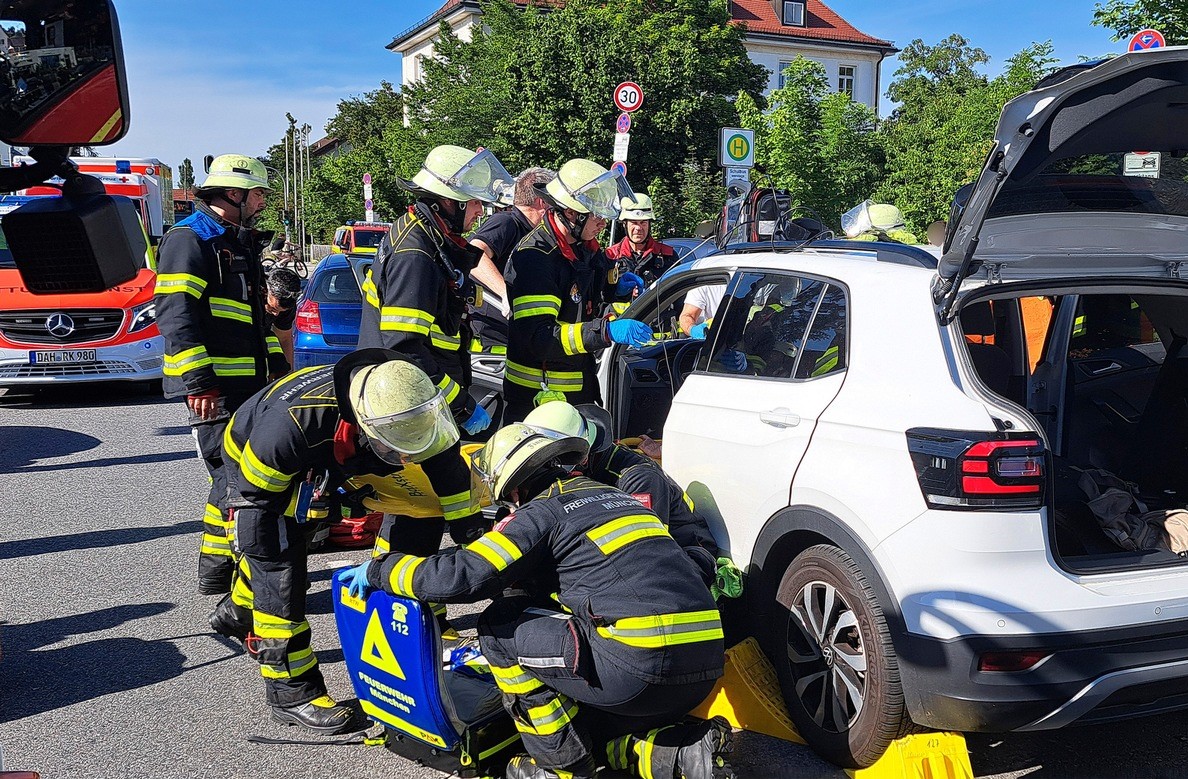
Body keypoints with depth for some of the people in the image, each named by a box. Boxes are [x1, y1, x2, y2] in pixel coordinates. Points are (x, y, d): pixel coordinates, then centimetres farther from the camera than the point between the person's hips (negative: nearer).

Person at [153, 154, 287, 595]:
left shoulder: (242, 244, 22)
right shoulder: (189, 239, -8)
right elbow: (175, 315, -18)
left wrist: (277, 366, 21)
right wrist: (198, 380, -25)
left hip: (249, 382, 10)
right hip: (215, 386, -10)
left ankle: (218, 562, 24)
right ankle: (218, 572, -6)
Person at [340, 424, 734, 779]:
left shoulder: (545, 510, 1)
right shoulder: (615, 497, 25)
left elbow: (460, 575, -7)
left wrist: (378, 570, 10)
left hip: (639, 670, -9)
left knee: (499, 627, 7)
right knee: (587, 730, 30)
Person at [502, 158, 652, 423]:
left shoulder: (583, 247, 6)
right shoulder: (534, 256, -23)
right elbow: (538, 336, -32)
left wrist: (613, 287, 5)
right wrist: (607, 331, -38)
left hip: (581, 388, 9)